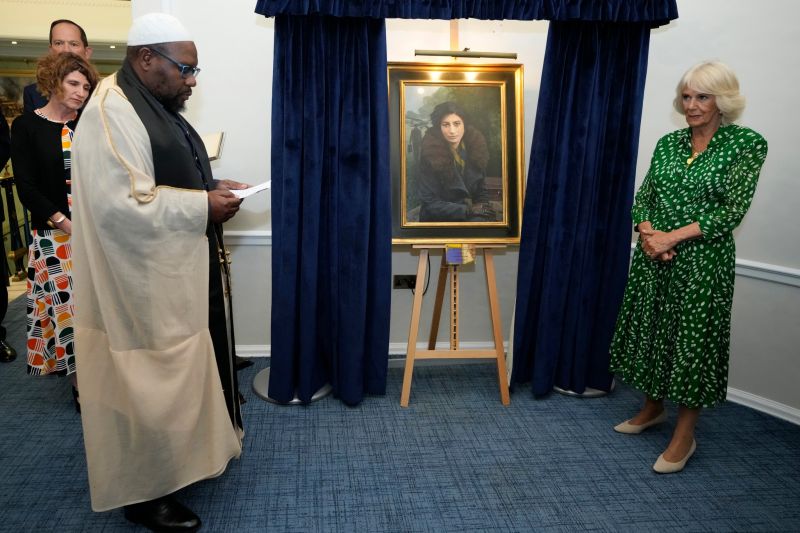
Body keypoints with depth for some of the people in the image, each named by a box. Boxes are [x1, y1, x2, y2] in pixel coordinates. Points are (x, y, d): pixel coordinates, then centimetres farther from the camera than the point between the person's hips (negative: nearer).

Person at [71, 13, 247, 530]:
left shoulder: (159, 109, 13)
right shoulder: (111, 113, -19)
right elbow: (121, 204, -28)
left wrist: (212, 189, 4)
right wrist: (203, 206, -22)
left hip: (182, 273, 10)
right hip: (147, 284, -10)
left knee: (181, 374, 21)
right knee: (152, 385, 3)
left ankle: (181, 454, 39)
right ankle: (145, 490, 21)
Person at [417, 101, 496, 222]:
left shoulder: (474, 148, 1)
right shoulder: (430, 155, -14)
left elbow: (481, 190, 13)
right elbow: (429, 203, -14)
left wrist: (485, 207, -7)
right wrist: (468, 210, -18)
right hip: (439, 219, -6)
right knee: (479, 221, -28)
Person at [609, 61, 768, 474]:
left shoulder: (746, 143, -6)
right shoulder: (668, 142, 8)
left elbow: (733, 210, -13)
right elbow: (643, 196, 8)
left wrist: (673, 237, -18)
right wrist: (648, 233, -11)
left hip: (703, 259, -5)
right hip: (653, 257, 5)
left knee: (693, 339, 2)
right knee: (650, 330, 13)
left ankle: (684, 435, 17)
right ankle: (653, 408, 35)